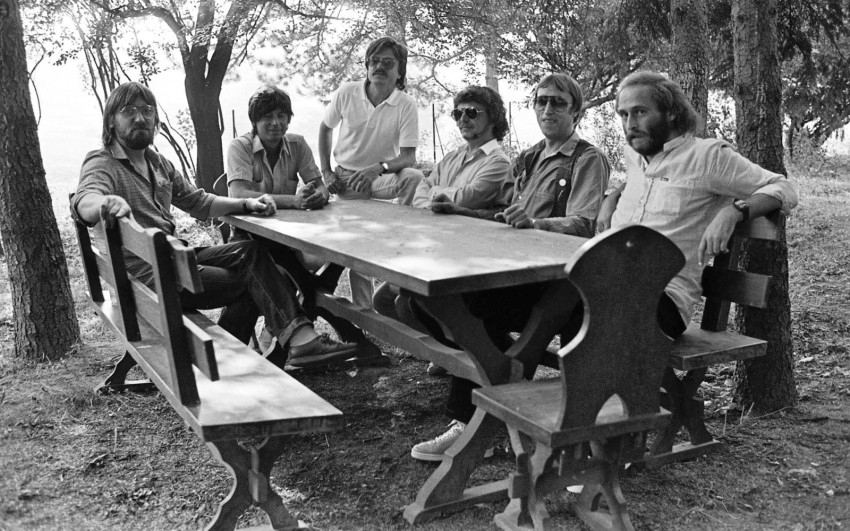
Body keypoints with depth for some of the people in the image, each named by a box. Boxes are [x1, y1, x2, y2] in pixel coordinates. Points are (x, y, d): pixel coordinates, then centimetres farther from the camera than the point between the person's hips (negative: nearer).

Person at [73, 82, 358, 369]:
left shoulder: (158, 162, 18)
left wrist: (247, 204, 4)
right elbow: (83, 201, -30)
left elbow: (199, 202, 21)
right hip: (147, 275, -7)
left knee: (252, 252, -11)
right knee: (252, 282, -15)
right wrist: (105, 203, -56)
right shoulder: (101, 164, -8)